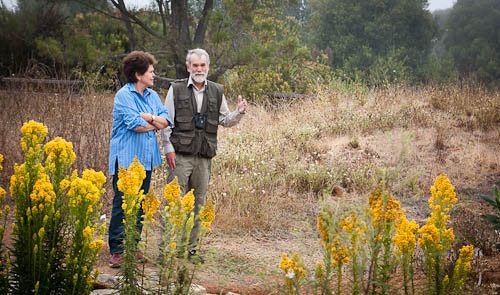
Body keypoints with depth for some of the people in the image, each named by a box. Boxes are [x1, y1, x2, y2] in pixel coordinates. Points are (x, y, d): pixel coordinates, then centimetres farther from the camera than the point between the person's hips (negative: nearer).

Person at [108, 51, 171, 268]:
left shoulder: (153, 96, 14)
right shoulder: (124, 95, -8)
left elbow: (166, 120, 5)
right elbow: (135, 125, -18)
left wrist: (148, 117, -12)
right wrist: (155, 124, -2)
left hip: (146, 158, 7)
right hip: (126, 158, -7)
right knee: (122, 204, -7)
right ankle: (116, 250, -2)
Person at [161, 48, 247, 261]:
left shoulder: (217, 92, 13)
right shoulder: (176, 89, 3)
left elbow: (225, 120, 18)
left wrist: (239, 113, -3)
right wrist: (168, 148, -6)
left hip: (204, 156, 4)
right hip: (181, 154, -4)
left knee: (198, 204, 8)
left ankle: (190, 248, 16)